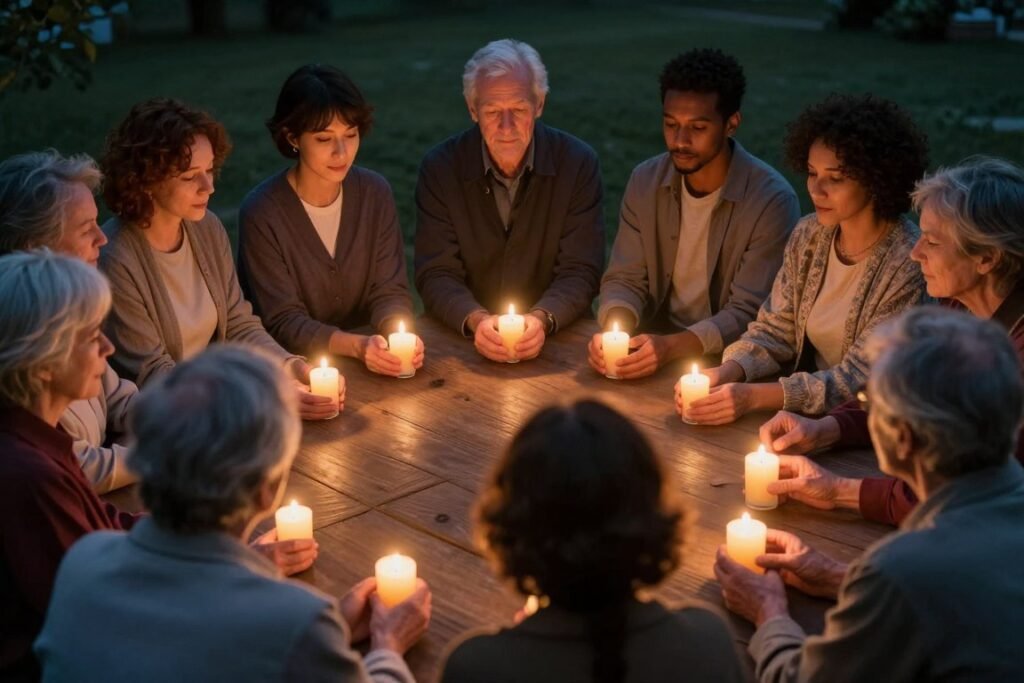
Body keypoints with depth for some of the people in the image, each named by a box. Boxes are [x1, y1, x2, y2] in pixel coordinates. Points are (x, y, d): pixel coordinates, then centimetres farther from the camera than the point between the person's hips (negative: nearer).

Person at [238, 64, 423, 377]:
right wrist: (357, 346, -30)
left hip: (366, 369, 3)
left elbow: (389, 291, 1)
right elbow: (283, 323, -14)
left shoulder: (376, 193, -1)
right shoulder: (261, 213, -14)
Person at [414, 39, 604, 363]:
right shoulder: (440, 167, -3)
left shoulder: (578, 163, -4)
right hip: (462, 338, -1)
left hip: (556, 338, 1)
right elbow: (436, 274, -4)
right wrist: (475, 321, -24)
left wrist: (542, 319, -24)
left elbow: (580, 272, -5)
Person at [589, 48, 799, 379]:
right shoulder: (645, 181, 1)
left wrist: (671, 346, -30)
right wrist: (613, 329, -19)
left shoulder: (772, 201, -13)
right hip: (654, 348, 4)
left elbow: (748, 314, -15)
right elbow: (625, 279, 3)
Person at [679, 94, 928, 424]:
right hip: (805, 415, 5)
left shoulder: (909, 264, -18)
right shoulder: (808, 234, 0)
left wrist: (753, 396, -30)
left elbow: (860, 378, -20)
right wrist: (725, 372, -17)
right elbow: (774, 331, 3)